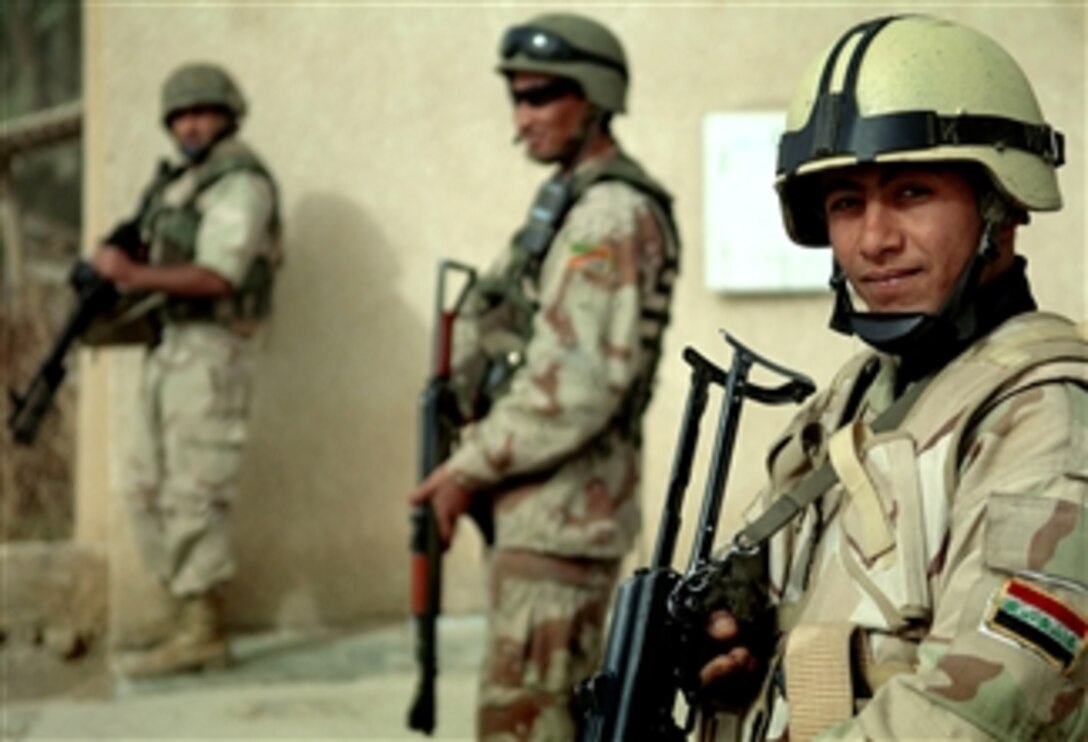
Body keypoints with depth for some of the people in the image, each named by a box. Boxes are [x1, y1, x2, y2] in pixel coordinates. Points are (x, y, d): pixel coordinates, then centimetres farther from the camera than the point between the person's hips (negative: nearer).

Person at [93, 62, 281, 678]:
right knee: (148, 488, 9)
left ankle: (200, 633, -4)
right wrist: (117, 267, 0)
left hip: (210, 349, -9)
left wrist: (136, 275, -29)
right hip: (171, 348, 9)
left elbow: (216, 276, -20)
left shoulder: (240, 182, -9)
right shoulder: (179, 182, 19)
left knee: (194, 493, -9)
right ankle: (192, 617, 15)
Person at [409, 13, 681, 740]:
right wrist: (483, 457, 11)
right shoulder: (570, 199, 16)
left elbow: (577, 382, -23)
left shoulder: (611, 215, -16)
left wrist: (472, 467, -15)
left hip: (561, 510, -10)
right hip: (544, 506, 10)